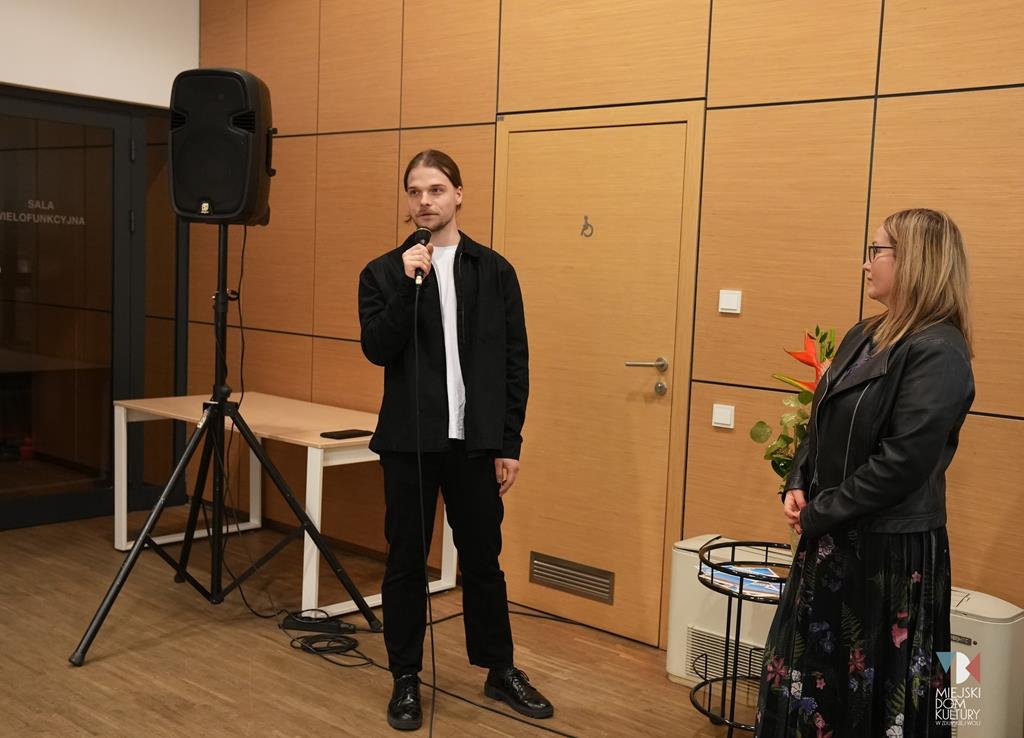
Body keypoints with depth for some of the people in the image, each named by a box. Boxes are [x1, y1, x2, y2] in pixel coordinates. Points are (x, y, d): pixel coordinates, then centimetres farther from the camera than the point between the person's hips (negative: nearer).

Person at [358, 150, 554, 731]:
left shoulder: (494, 270, 2)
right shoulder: (383, 272, 1)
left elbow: (515, 362, 2)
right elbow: (377, 350, -10)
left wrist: (510, 443, -1)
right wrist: (408, 284, -19)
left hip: (476, 441, 1)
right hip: (410, 440, 0)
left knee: (483, 560, 12)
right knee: (406, 561, 8)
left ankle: (501, 671, 28)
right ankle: (406, 679, 24)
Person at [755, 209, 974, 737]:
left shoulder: (938, 352, -18)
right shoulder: (866, 335, 9)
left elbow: (903, 462, -23)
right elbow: (821, 423, 14)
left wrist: (818, 516, -16)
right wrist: (798, 486, -2)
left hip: (891, 548, -8)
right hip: (835, 538, 9)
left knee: (875, 687, 6)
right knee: (810, 668, 18)